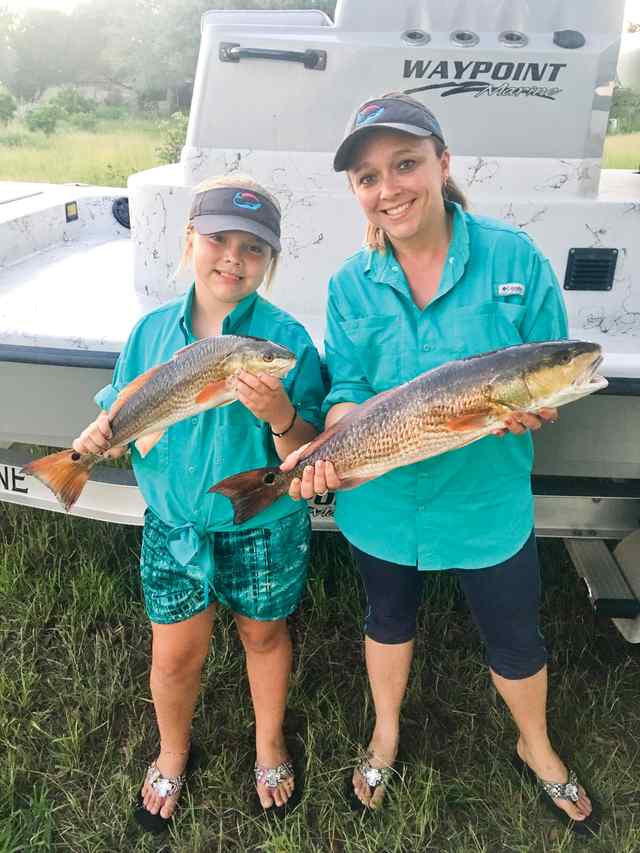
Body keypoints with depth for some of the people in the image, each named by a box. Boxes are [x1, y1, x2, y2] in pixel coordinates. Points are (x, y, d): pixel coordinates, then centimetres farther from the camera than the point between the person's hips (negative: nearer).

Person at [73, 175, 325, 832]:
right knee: (174, 655, 15)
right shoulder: (152, 331, -6)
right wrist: (98, 439, -18)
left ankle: (269, 745, 50)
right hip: (174, 525, 3)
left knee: (264, 635, 20)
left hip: (264, 527, -2)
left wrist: (280, 416, -38)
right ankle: (172, 756, 48)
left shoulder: (287, 340, -16)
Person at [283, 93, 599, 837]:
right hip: (382, 500, 2)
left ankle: (536, 749, 52)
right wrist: (326, 452, -29)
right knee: (388, 618, 24)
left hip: (488, 500, -1)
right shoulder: (350, 285, -6)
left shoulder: (515, 258, -11)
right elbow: (349, 392, -9)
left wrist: (533, 406, -30)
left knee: (514, 637, 18)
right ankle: (386, 735, 55)